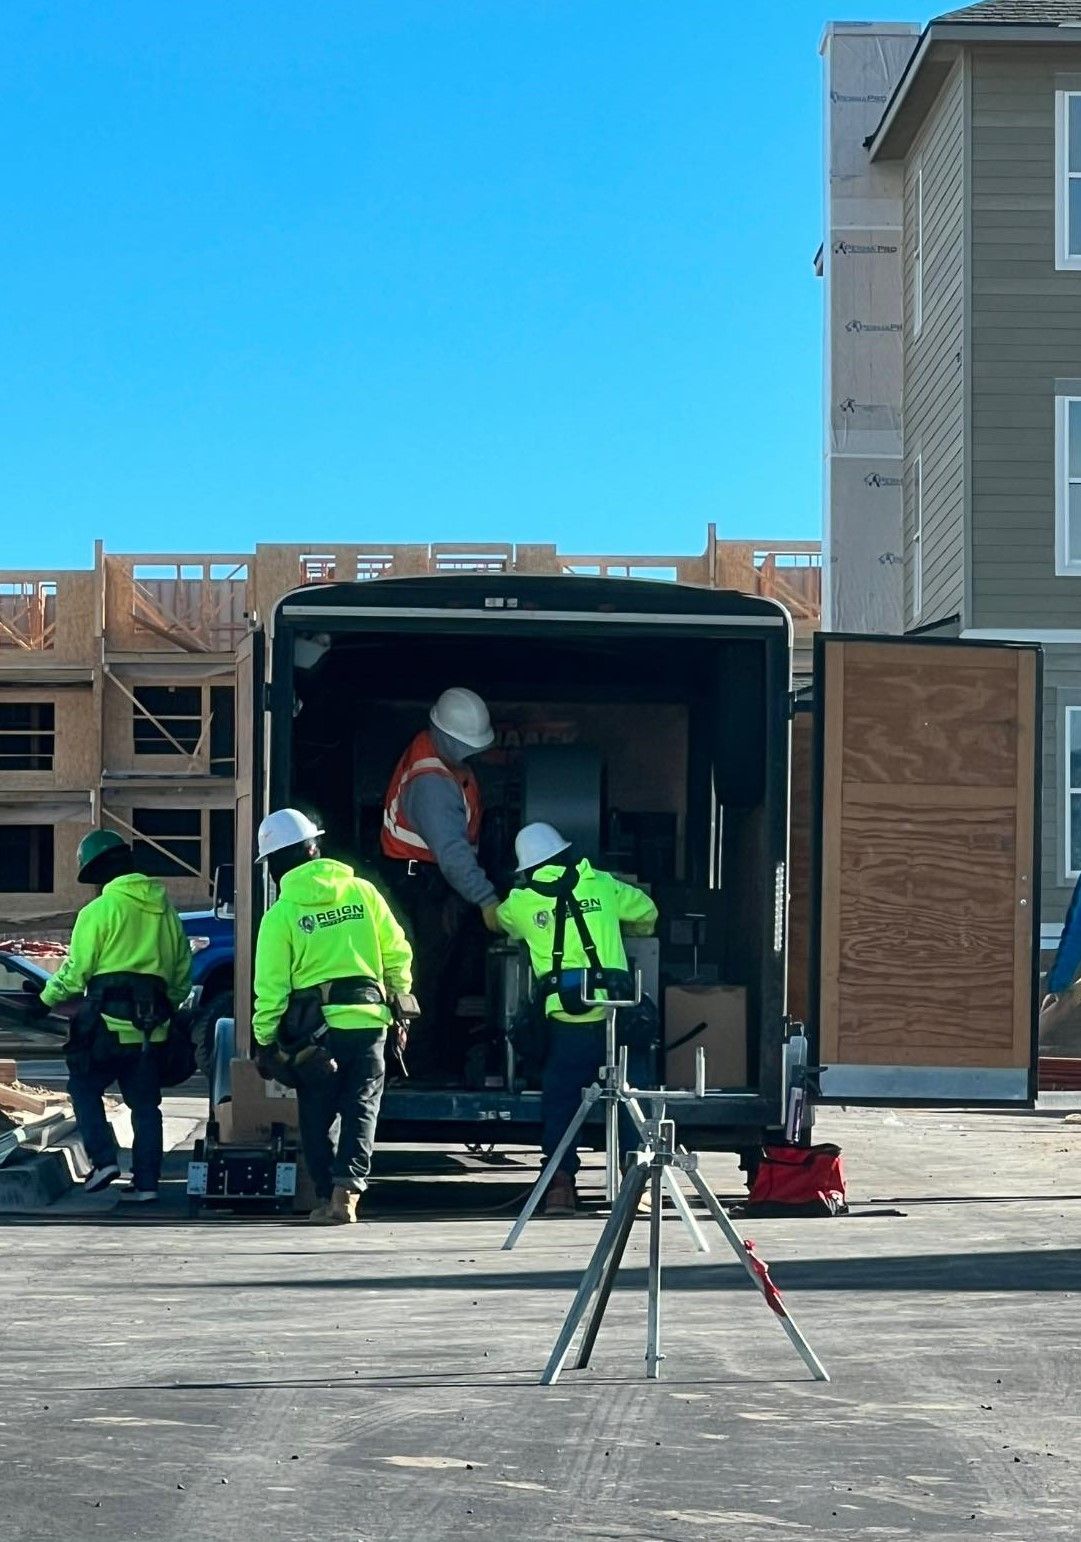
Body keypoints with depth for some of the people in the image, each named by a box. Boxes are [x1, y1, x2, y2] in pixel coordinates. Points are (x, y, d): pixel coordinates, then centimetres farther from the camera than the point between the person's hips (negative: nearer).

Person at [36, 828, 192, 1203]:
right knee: (145, 1103, 10)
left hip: (109, 1020, -5)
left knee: (84, 1087, 11)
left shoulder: (99, 911, -6)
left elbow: (75, 971, -6)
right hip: (152, 1026, 5)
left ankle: (104, 1159, -3)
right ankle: (146, 1182, 7)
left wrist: (47, 999, 10)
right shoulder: (165, 912, 13)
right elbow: (183, 972, 18)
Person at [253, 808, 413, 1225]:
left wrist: (265, 1038, 2)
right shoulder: (362, 892, 3)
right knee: (361, 1108, 5)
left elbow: (271, 985, -6)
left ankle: (326, 1195, 9)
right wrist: (398, 1004, 17)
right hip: (368, 1018, 2)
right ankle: (348, 1186, -12)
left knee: (317, 1116, 11)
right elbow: (397, 953, 6)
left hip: (313, 1025, -2)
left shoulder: (281, 913, -5)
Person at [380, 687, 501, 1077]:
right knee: (432, 969, -7)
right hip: (422, 880, -10)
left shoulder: (447, 754, 3)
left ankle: (443, 1051, 25)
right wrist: (486, 900, -43)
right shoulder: (430, 783, -29)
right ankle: (429, 1063, -2)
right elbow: (451, 850, -37)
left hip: (441, 875, 10)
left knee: (452, 965, 15)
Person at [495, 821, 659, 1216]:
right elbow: (647, 913, 26)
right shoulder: (602, 886, 10)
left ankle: (560, 1183, 1)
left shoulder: (521, 902, 8)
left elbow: (499, 920, 31)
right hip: (614, 1013, 0)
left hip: (564, 1019, 0)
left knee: (559, 1102, 11)